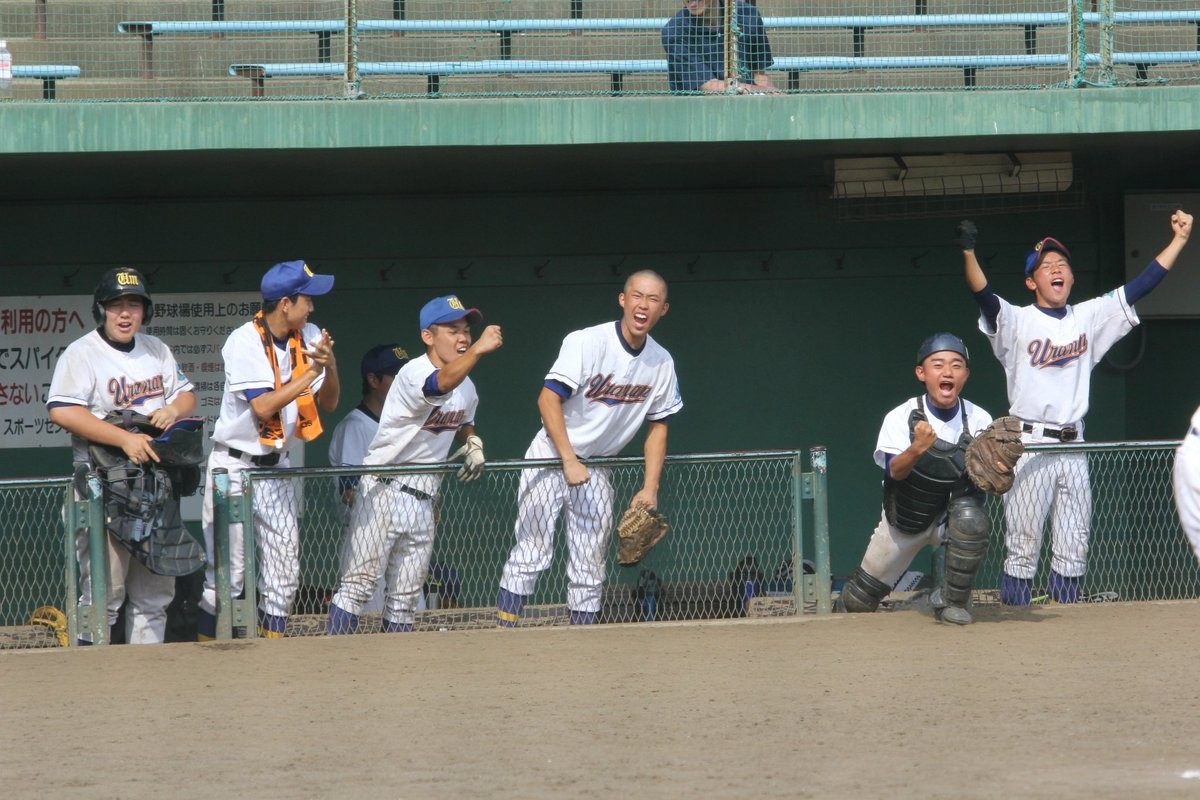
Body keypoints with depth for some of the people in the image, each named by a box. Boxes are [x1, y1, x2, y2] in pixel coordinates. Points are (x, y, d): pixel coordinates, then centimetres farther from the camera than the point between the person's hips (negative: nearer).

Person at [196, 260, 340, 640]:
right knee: (226, 576, -6)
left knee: (284, 575, 5)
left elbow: (328, 403, 2)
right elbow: (263, 407, -25)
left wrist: (330, 367, -16)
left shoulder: (309, 338, 2)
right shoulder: (245, 342, -17)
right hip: (235, 468, -6)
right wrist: (311, 372, -23)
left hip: (277, 468, 6)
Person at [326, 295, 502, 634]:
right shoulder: (413, 373, -17)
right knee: (359, 583, -10)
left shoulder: (467, 388, 9)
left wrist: (472, 442, 5)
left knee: (406, 594, 10)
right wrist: (477, 351, -57)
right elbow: (441, 384, -40)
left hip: (424, 500, 7)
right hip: (384, 491, -7)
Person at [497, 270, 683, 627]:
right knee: (532, 552, -13)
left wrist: (649, 488, 2)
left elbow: (657, 424, 9)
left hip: (596, 470, 5)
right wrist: (570, 462, -27)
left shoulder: (661, 363, 0)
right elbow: (548, 398, -22)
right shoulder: (587, 342, -18)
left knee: (590, 566, 6)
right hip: (551, 457, -5)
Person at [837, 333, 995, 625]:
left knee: (971, 516, -36)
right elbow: (895, 472, -30)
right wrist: (917, 448, -50)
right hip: (904, 517, 0)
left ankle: (953, 602, -16)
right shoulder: (901, 418, -18)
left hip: (950, 513, 0)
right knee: (859, 600, 6)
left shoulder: (979, 420, -14)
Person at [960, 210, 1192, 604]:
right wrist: (968, 253, -40)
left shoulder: (1089, 317, 11)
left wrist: (1179, 239, 4)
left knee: (1073, 547, 9)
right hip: (1029, 447, -5)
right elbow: (985, 297, -21)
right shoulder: (1016, 321, -3)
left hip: (1073, 446, 5)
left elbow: (1139, 287, 9)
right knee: (1022, 545, -6)